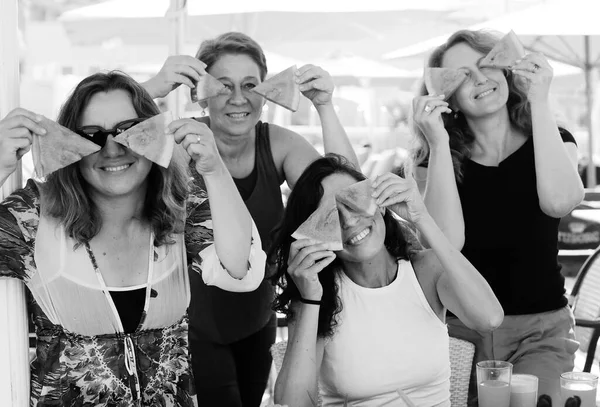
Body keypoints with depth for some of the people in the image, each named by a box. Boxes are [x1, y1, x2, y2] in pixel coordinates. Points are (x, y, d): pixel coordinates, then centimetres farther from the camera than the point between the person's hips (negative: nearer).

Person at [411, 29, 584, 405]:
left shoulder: (551, 142, 2)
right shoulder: (437, 160, 2)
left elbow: (559, 202, -22)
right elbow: (447, 242, -16)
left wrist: (539, 101, -19)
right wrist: (439, 144, -19)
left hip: (540, 329, -1)